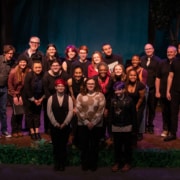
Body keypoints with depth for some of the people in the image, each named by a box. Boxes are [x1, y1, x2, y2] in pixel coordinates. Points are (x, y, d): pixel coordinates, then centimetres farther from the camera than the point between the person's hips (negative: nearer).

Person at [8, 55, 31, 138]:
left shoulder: (28, 72, -11)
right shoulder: (13, 72, -15)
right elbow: (10, 84, -8)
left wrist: (21, 96, -7)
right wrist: (15, 96, -9)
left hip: (22, 94, 2)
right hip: (12, 94, -2)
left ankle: (19, 130, 16)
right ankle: (14, 131, 7)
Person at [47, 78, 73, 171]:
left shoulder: (68, 98, 1)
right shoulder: (51, 98, 1)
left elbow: (70, 112, -4)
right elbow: (49, 112, -2)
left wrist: (64, 123, -10)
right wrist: (55, 123, -8)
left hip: (65, 126, 0)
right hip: (54, 126, 0)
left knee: (63, 145, 3)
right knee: (56, 145, 6)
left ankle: (62, 164, 14)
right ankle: (56, 164, 18)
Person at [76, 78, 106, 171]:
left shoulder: (100, 95, -3)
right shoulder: (80, 95, 2)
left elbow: (101, 111, -9)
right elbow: (78, 110, -5)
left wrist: (93, 123, -14)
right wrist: (86, 122, -13)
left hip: (96, 125, -1)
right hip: (83, 124, 1)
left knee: (94, 145, 8)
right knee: (83, 145, 7)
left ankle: (93, 164, 22)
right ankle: (84, 164, 21)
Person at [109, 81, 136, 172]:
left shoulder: (129, 100, -7)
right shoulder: (113, 100, 2)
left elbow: (133, 113, -5)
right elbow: (111, 112, 3)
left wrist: (132, 124, -7)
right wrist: (111, 122, -4)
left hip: (127, 127, -3)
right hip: (115, 127, 3)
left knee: (127, 146, 8)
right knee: (117, 146, 11)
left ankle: (127, 163, 19)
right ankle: (117, 162, 22)